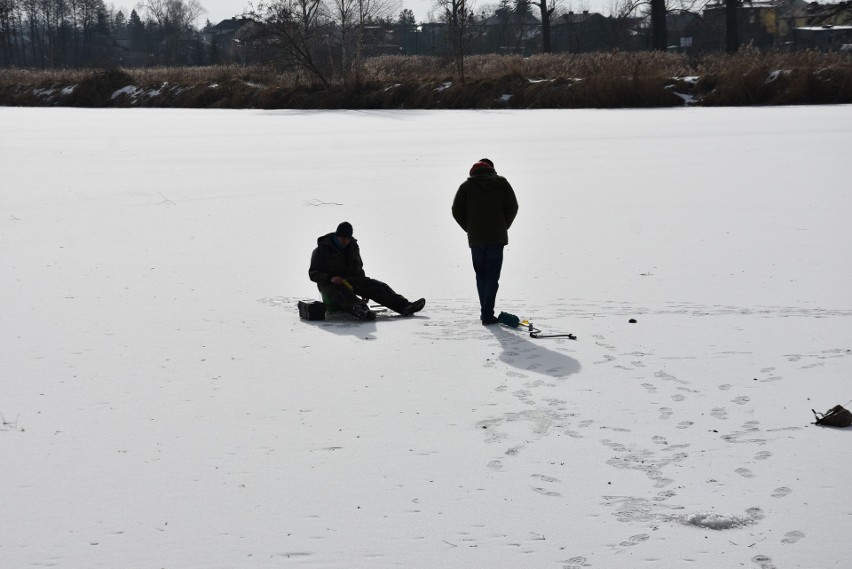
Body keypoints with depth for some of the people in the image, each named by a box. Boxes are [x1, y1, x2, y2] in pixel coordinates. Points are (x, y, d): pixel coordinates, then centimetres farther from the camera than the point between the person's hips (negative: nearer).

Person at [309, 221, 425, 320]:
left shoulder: (353, 246, 14)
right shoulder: (322, 250, -6)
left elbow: (359, 269, 24)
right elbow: (313, 274, -9)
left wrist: (365, 289, 12)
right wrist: (330, 278, -27)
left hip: (350, 280, 6)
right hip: (329, 284, -6)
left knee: (377, 286, -14)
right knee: (342, 293, -41)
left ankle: (404, 306, -26)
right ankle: (360, 310, -72)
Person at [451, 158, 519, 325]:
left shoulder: (467, 186, 3)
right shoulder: (501, 183, 3)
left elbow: (457, 211, 0)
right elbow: (512, 207, 0)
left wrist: (469, 229, 11)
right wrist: (503, 227, 11)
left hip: (476, 238, 1)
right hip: (497, 238, -1)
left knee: (481, 276, 13)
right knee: (492, 276, 1)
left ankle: (485, 311, 15)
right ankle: (487, 314, -7)